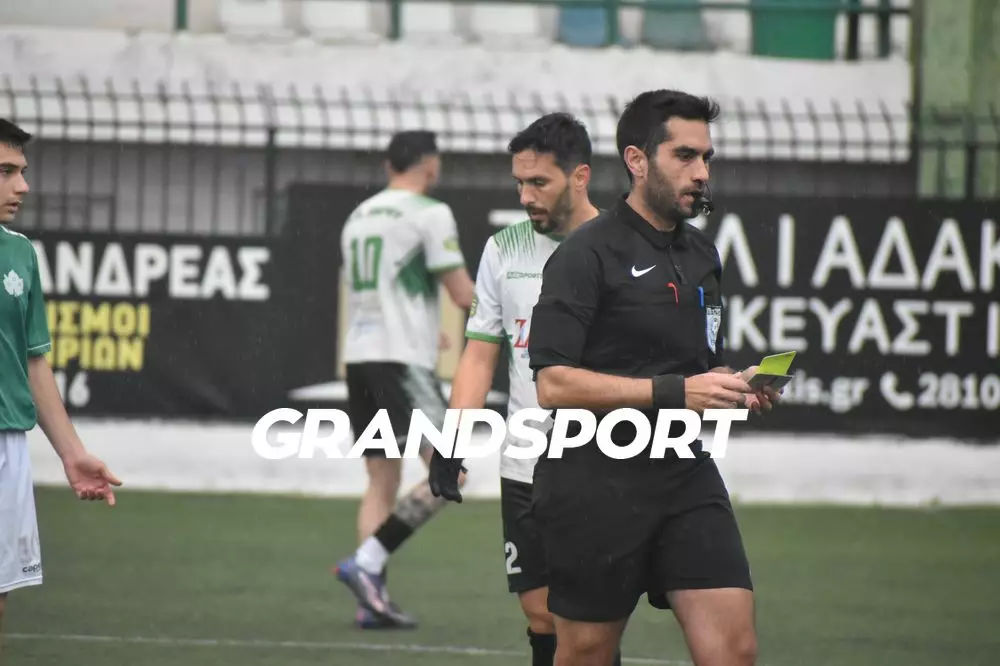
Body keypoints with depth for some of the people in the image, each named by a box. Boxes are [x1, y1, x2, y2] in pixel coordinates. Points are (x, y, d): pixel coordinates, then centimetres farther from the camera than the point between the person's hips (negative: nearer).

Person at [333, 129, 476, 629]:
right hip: (402, 360, -8)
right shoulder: (430, 213, -6)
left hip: (359, 357, 8)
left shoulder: (359, 216, 18)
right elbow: (462, 294, -9)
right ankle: (366, 563, -18)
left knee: (382, 480, 11)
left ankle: (372, 599, 2)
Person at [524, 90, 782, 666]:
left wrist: (740, 389, 6)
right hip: (598, 483, -6)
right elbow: (554, 385, -18)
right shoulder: (587, 255, -9)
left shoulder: (702, 254, 15)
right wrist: (675, 391, -22)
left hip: (687, 474, 6)